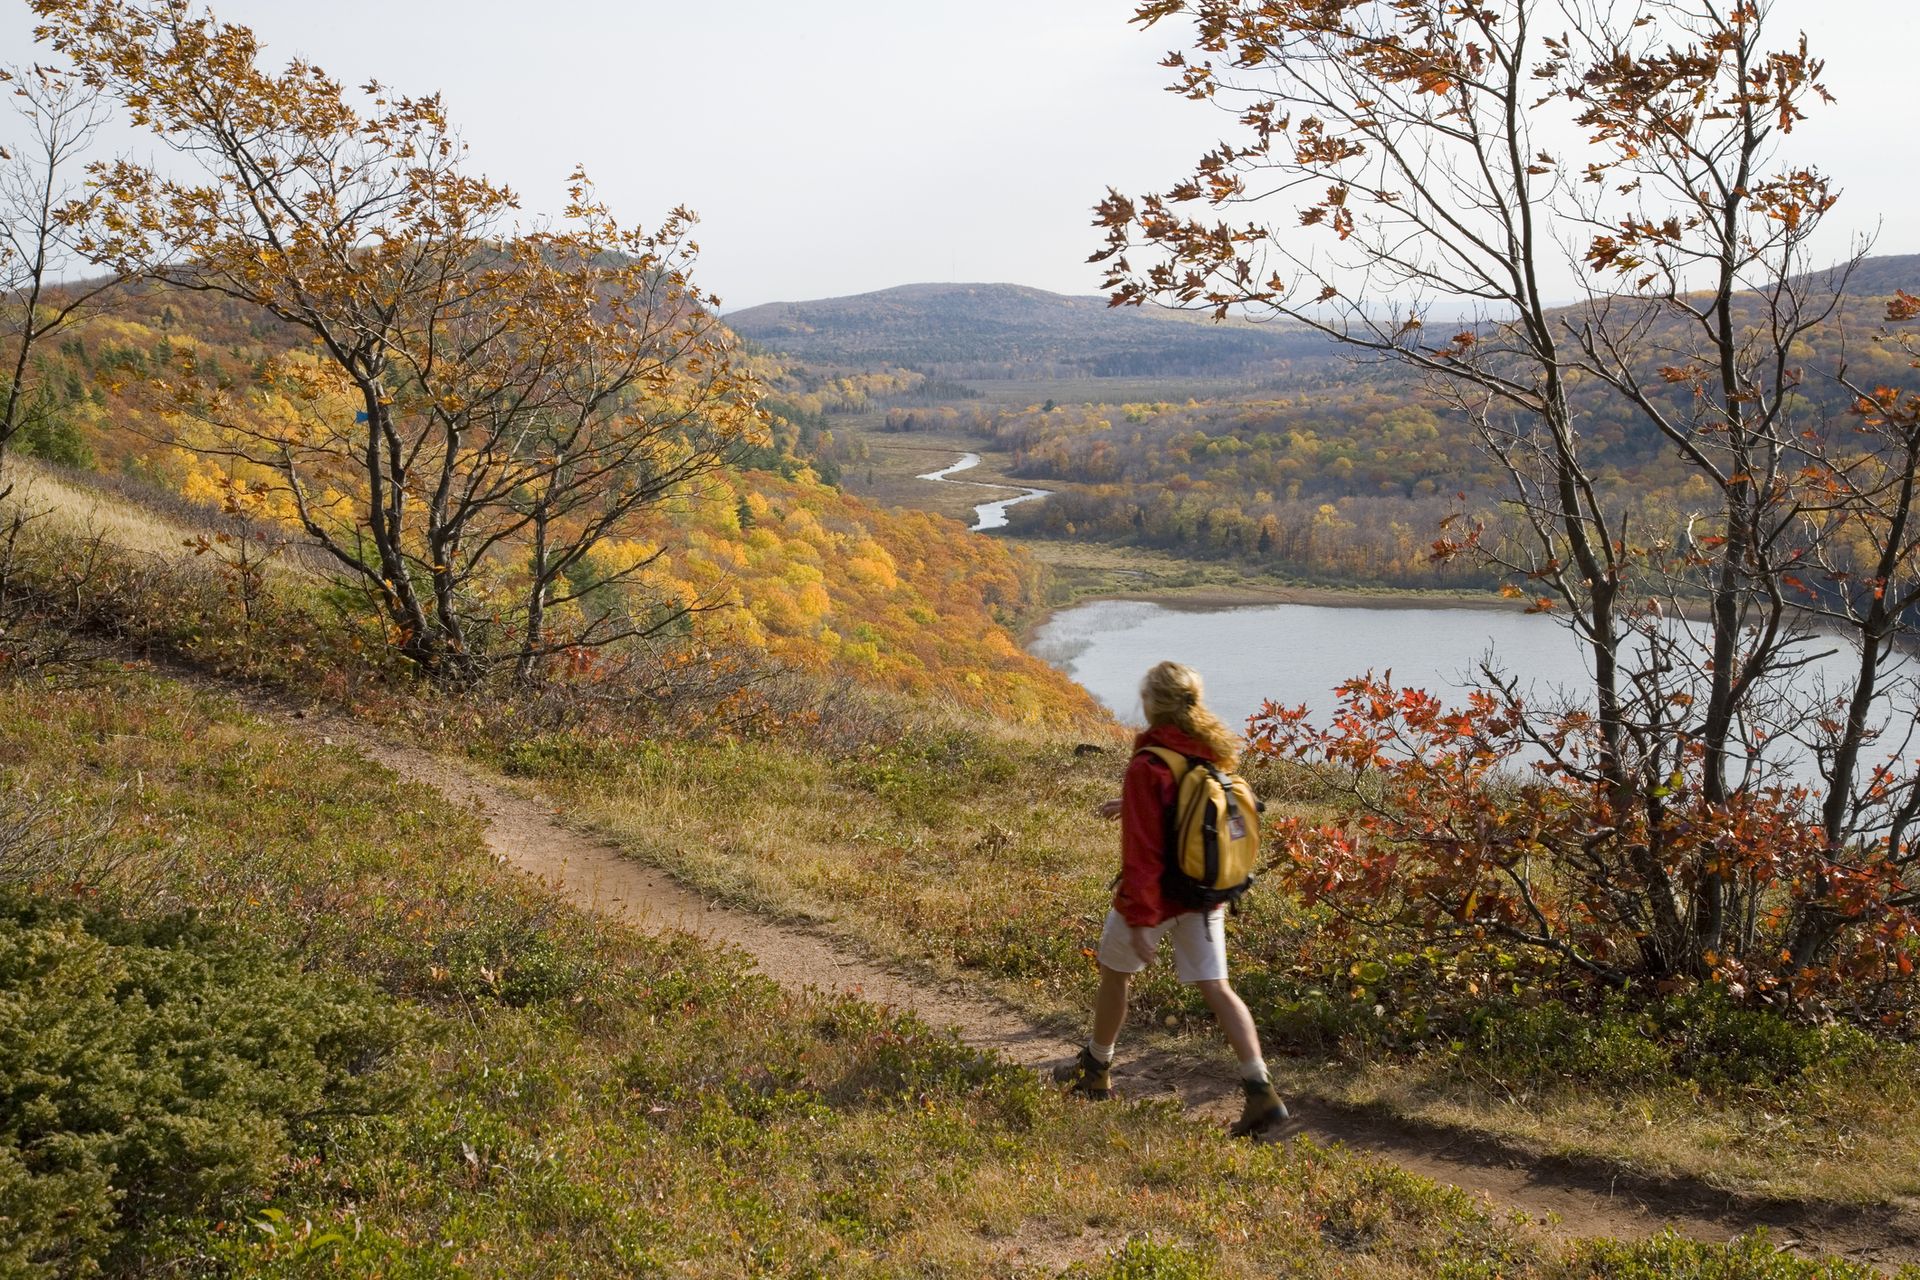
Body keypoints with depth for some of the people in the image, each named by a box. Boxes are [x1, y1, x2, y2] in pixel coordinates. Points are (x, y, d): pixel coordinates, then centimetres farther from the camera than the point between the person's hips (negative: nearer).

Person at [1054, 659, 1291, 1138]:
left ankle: (1095, 1072, 36)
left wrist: (1138, 920, -20)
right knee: (1215, 987, 6)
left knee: (1114, 974, 18)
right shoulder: (1212, 752, -2)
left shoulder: (1148, 768, -23)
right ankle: (1261, 1091, -5)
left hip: (1157, 895, -6)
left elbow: (1142, 851, -24)